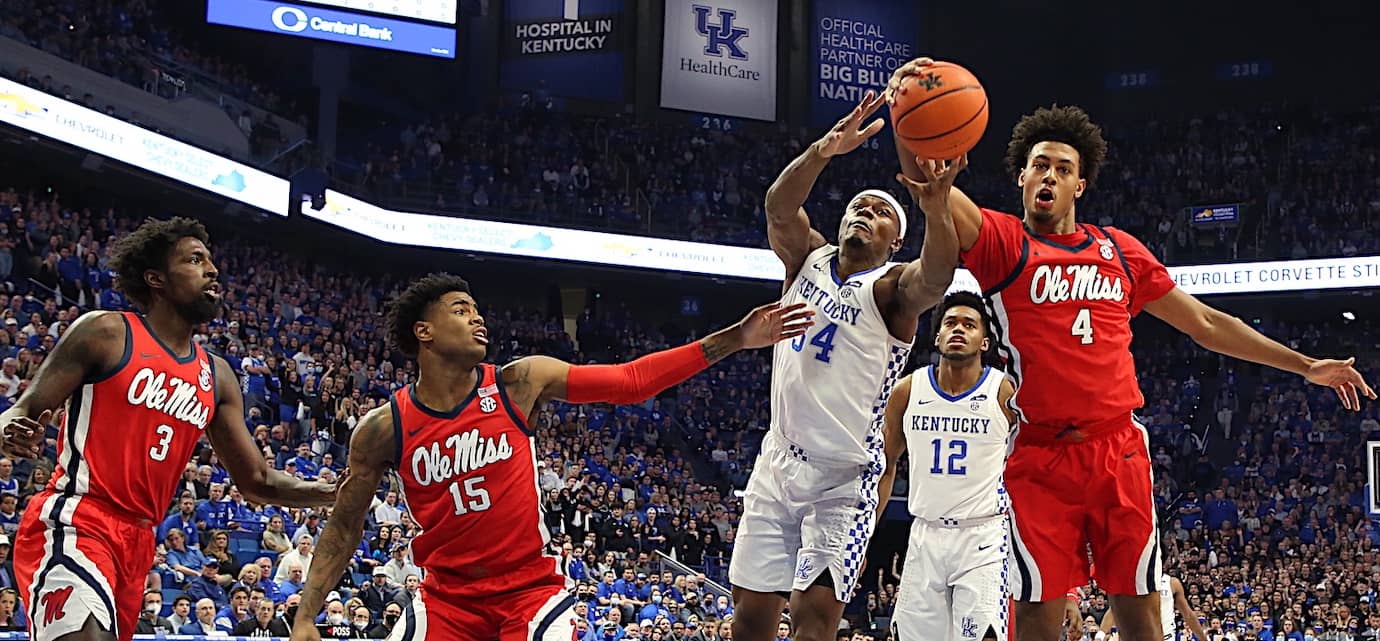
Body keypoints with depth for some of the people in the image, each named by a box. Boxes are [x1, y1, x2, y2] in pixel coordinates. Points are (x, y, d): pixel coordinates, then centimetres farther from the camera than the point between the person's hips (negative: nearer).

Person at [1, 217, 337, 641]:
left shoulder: (216, 376, 16)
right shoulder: (105, 333, -2)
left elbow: (257, 481, 18)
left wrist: (340, 492, 6)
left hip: (137, 541, 7)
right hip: (73, 523, -7)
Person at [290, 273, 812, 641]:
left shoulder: (519, 383, -6)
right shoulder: (384, 429, -6)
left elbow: (631, 381, -5)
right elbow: (345, 525, 3)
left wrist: (734, 339, -10)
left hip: (530, 591, 0)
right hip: (446, 599, 0)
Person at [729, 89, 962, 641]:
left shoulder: (891, 290, -6)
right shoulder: (808, 259, 7)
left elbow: (936, 276, -31)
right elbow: (779, 204, -13)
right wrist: (825, 150, -33)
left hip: (843, 477, -5)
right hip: (779, 465, 5)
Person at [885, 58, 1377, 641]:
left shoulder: (1120, 251, 13)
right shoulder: (1001, 242, 1)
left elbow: (1204, 323, 20)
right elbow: (936, 196, -19)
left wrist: (1304, 366, 20)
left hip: (1119, 450, 3)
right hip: (1039, 458, -3)